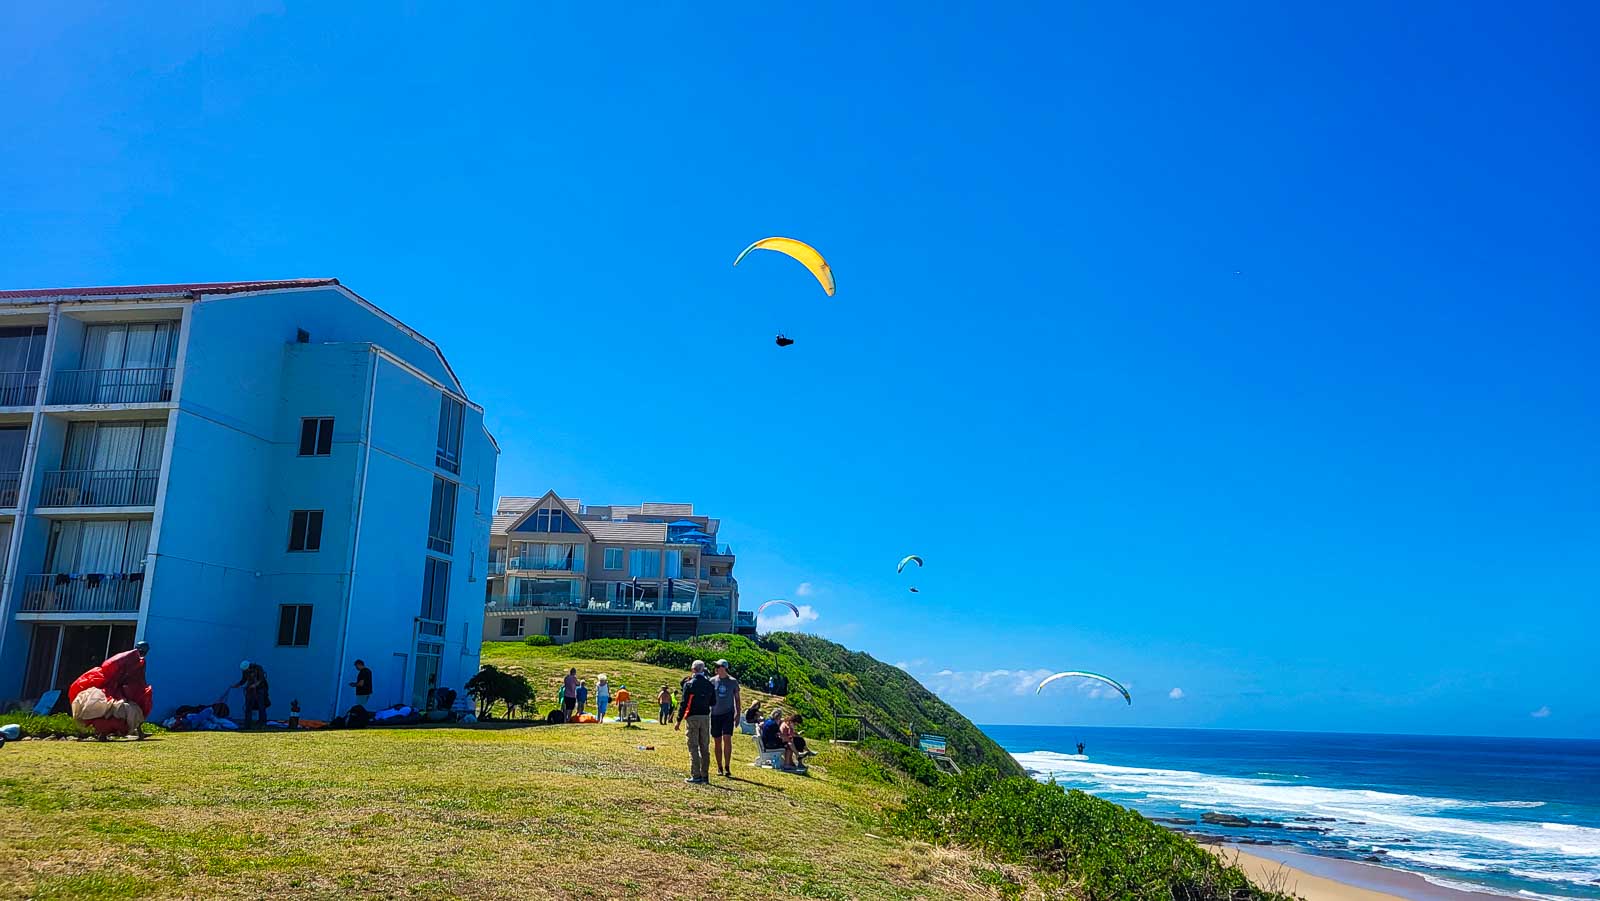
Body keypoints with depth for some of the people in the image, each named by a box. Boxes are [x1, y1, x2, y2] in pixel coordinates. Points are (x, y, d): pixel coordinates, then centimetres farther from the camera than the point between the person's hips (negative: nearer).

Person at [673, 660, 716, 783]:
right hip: (706, 717, 4)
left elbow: (684, 703, -9)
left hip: (693, 717, -4)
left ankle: (696, 776, -5)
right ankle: (705, 776, 12)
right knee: (705, 748, 10)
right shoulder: (709, 684, 5)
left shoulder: (689, 684, -8)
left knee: (694, 747, -1)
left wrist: (679, 721, -5)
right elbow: (713, 702, 11)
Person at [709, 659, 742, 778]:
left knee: (727, 739, -12)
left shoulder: (733, 682, 1)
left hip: (728, 713, -2)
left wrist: (738, 713, 1)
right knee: (717, 741, 6)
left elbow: (737, 698, 8)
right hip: (715, 714, 2)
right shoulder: (712, 681, 4)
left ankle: (727, 768, -8)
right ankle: (719, 767, 15)